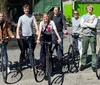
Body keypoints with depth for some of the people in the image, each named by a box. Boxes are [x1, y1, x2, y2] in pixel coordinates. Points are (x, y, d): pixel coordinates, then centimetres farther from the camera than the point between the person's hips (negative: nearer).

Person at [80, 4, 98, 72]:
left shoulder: (95, 17, 3)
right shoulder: (84, 16, 8)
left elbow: (94, 25, -12)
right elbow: (82, 25, -6)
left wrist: (86, 23, -6)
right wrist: (90, 25, -9)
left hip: (93, 35, -1)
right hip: (85, 35, 1)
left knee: (94, 51, 2)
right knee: (84, 50, 6)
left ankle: (94, 65, 10)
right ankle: (83, 64, 16)